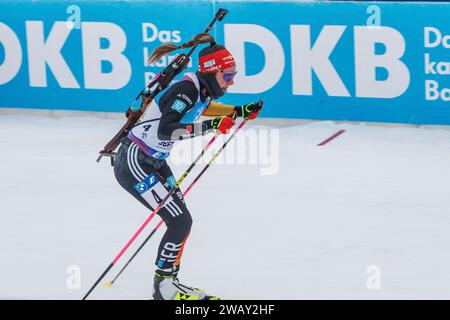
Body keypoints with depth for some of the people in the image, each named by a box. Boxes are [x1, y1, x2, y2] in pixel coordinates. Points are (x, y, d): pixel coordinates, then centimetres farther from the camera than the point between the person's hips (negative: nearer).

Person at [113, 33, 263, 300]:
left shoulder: (201, 89, 5)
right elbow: (164, 130, -35)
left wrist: (239, 111, 18)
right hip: (134, 162, -10)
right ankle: (163, 287, 3)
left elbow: (202, 107, 30)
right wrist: (208, 127, -38)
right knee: (180, 221, -9)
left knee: (182, 219, 11)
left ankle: (169, 281, 22)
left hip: (153, 162, 10)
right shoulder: (187, 89, -23)